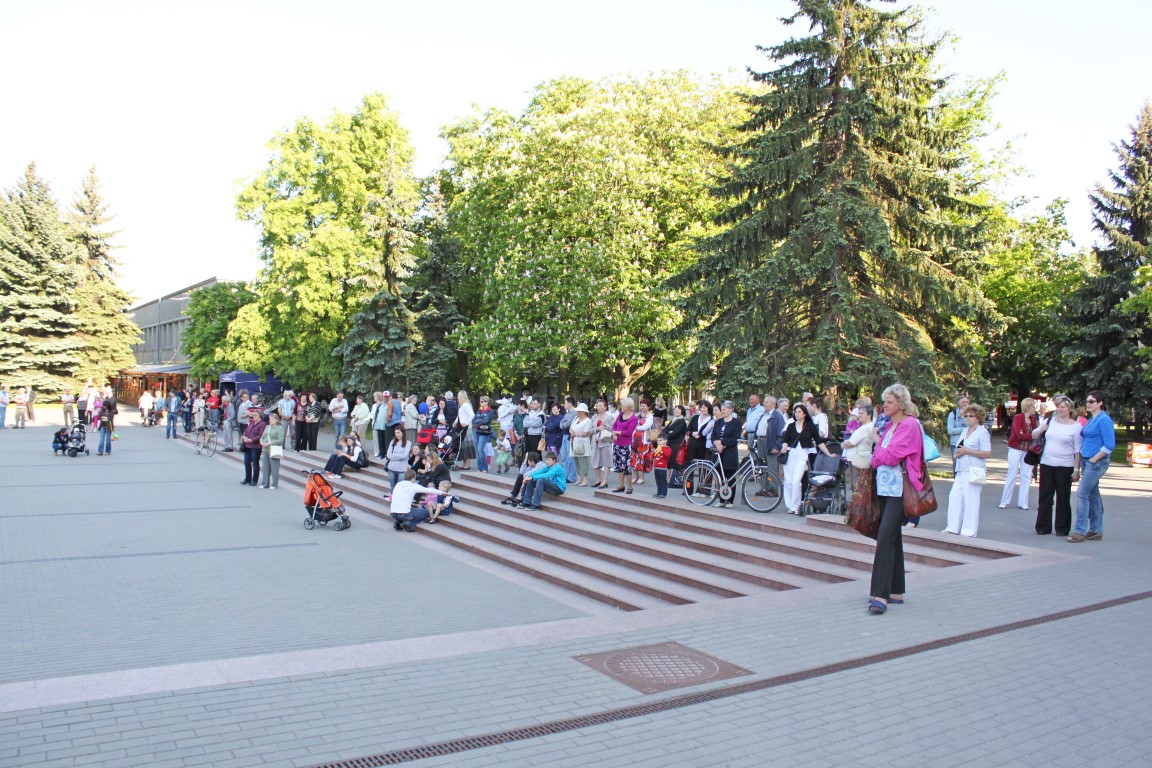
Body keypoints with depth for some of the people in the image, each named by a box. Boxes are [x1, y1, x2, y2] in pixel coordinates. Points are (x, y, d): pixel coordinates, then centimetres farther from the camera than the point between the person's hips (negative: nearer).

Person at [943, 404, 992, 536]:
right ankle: (953, 527, 13)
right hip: (961, 470, 8)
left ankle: (968, 530, 3)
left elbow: (987, 454, -13)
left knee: (970, 499, -4)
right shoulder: (964, 431, 18)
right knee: (954, 496, 5)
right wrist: (956, 454, 5)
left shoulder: (982, 432, -5)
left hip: (974, 471, -8)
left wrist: (967, 451, -15)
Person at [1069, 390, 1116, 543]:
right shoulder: (1091, 420, 14)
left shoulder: (1104, 420, -13)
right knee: (1093, 495, 12)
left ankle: (1080, 531, -9)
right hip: (1086, 461, 9)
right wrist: (1082, 463, 15)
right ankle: (1096, 531, 19)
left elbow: (1109, 445, -18)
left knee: (1082, 494, -12)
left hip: (1096, 463, -9)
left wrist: (1093, 460, -16)